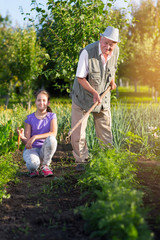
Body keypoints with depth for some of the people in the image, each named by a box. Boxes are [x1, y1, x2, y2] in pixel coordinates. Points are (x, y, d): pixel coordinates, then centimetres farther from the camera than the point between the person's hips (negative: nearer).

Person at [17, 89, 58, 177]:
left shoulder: (51, 116, 3)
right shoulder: (29, 118, 3)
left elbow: (53, 133, -15)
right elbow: (27, 142, -2)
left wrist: (35, 137, -26)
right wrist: (22, 137, -27)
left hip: (45, 149, 2)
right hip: (32, 148, -1)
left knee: (51, 139, -33)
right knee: (33, 163, -37)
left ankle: (45, 166, -10)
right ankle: (33, 168, 4)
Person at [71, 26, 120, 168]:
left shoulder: (115, 51, -8)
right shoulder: (88, 52, -27)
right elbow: (80, 77, -20)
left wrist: (112, 80, 3)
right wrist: (94, 92, -29)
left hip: (103, 96, 4)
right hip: (83, 96, -4)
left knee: (105, 131, 10)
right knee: (78, 131, -1)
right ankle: (82, 160, 14)